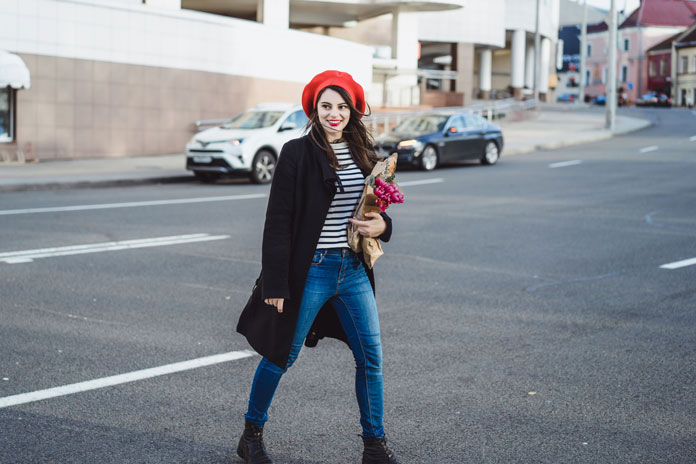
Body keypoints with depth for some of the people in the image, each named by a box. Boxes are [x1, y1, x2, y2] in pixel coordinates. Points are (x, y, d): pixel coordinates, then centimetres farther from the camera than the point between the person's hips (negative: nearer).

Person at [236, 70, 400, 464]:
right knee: (281, 355, 7)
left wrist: (381, 225, -6)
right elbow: (278, 222, -11)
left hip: (354, 269, 5)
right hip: (311, 270, -5)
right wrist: (275, 285, -14)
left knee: (371, 357, 6)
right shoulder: (298, 154, -9)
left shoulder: (363, 153, 7)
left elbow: (377, 207, 19)